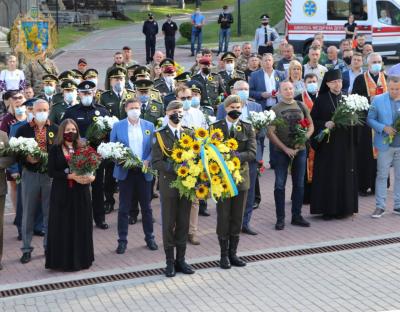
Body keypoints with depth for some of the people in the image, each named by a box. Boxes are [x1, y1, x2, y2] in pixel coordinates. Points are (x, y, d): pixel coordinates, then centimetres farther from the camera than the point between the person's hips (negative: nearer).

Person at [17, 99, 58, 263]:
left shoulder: (55, 129, 2)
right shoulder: (23, 129, 1)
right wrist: (26, 159, -17)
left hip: (50, 175, 0)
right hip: (30, 175, 0)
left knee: (49, 213, 9)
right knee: (28, 213, 6)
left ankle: (49, 246, 21)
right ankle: (26, 248, 15)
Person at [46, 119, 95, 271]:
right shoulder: (55, 150, -1)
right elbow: (51, 172, -8)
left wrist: (91, 177, -14)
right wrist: (70, 176, -19)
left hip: (80, 192, 3)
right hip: (61, 193, -3)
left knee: (81, 225, 6)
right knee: (63, 226, 1)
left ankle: (80, 258, 15)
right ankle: (63, 260, 7)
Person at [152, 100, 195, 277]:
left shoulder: (189, 134, 10)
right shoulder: (160, 136, -1)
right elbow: (156, 162, -8)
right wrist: (173, 168, -21)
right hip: (168, 185, -3)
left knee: (183, 224, 9)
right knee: (168, 224, 3)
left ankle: (181, 260, 19)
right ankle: (170, 261, 13)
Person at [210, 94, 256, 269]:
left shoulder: (247, 128, 5)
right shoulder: (216, 127, 1)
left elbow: (252, 153, -7)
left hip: (241, 177, 2)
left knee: (237, 217, 8)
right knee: (223, 216, 2)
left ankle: (233, 253, 19)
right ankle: (224, 255, 13)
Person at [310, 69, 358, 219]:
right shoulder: (321, 100, 1)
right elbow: (313, 120, 0)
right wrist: (325, 124, -16)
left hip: (345, 143, 2)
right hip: (327, 143, -2)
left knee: (345, 174, 2)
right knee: (327, 176, -2)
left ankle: (343, 208, 10)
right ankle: (327, 209, 5)